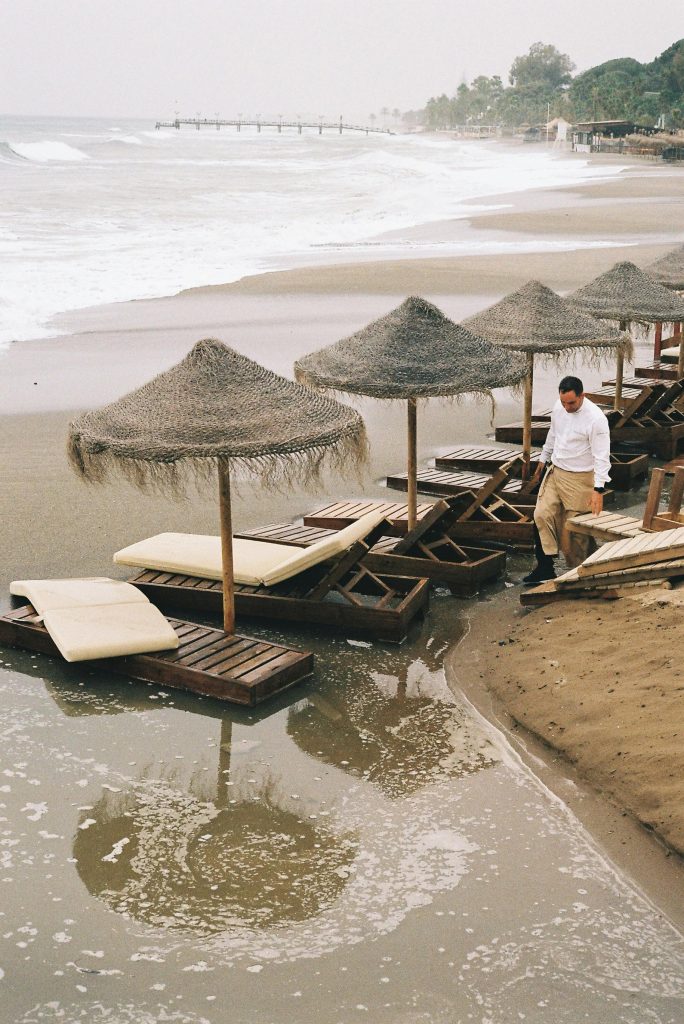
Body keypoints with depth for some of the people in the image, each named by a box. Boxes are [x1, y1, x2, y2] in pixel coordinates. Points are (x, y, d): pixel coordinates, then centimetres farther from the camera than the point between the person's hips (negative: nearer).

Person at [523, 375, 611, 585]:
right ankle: (545, 568, 5)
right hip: (554, 471, 6)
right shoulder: (558, 407, -1)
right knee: (542, 515, -4)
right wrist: (543, 460, 25)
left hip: (580, 478, -6)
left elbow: (601, 456, -22)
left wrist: (598, 489, -27)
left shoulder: (596, 419, -22)